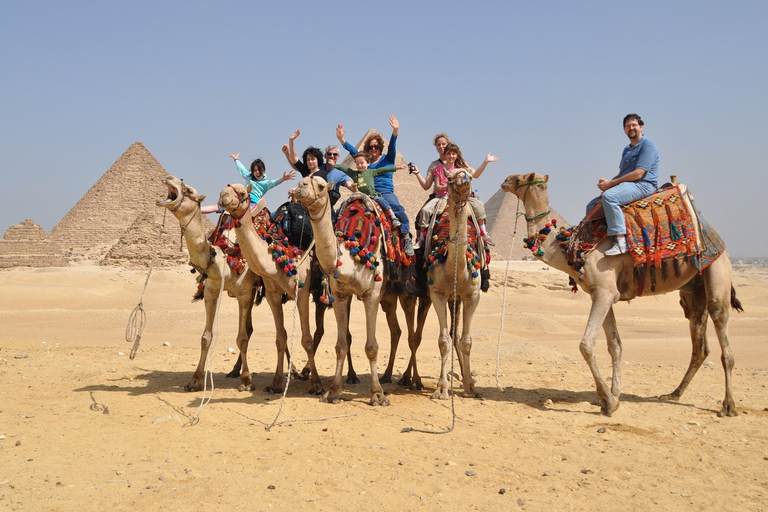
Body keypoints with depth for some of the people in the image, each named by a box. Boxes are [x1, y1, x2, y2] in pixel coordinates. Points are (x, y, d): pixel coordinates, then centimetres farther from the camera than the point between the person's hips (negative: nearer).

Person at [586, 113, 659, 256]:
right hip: (626, 185, 10)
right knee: (593, 206, 3)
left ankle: (620, 241, -40)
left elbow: (638, 174, -16)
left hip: (642, 185, -10)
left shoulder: (647, 145, -6)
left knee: (609, 196, -35)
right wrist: (607, 182, 1)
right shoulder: (627, 149, 24)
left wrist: (611, 183, -13)